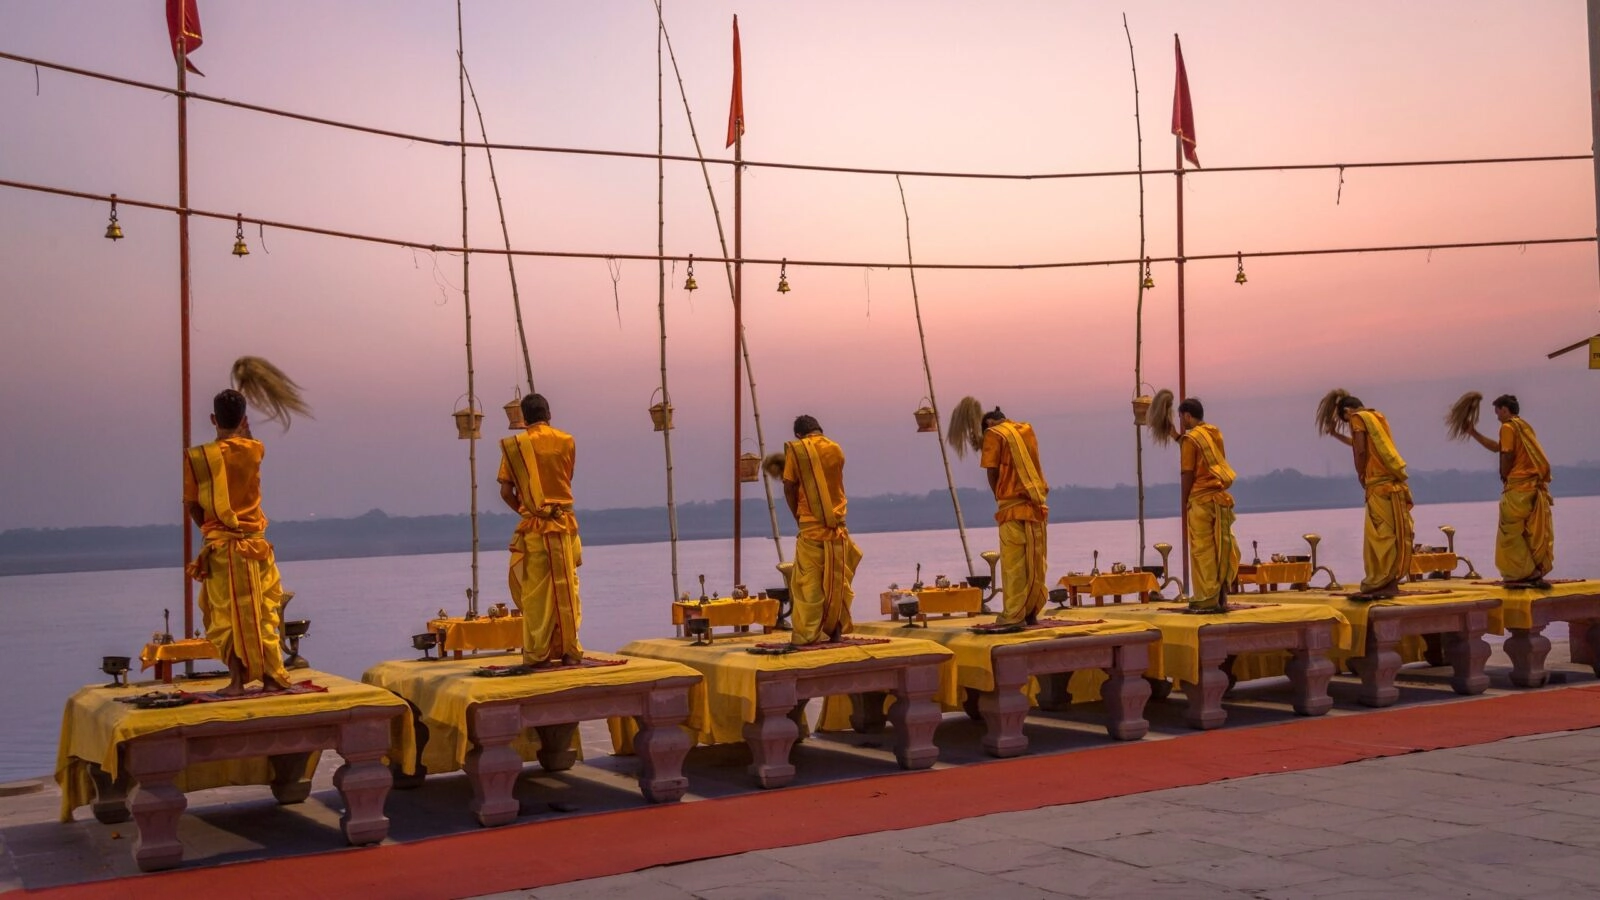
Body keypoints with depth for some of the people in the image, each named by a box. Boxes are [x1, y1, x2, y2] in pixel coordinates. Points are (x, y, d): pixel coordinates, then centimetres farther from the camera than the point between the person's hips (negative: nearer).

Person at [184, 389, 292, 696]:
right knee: (263, 612, 10)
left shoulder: (196, 456, -7)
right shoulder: (255, 450, -4)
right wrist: (244, 430, 32)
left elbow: (191, 504, 1)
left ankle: (237, 680, 3)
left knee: (228, 614, 6)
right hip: (255, 543, 1)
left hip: (219, 547, -1)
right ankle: (271, 676, 10)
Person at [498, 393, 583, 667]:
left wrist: (524, 511, 11)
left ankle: (538, 654, 5)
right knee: (566, 588, 7)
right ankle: (570, 650, 7)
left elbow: (506, 492, -4)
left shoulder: (514, 445, -2)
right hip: (563, 524, 1)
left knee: (535, 591, 4)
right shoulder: (566, 442, 2)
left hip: (531, 528, -1)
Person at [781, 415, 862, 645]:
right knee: (836, 580, 9)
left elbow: (789, 488, -1)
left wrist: (798, 517, 9)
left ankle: (807, 633, 0)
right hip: (836, 524, 3)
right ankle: (833, 630, 13)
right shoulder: (836, 449, 6)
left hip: (810, 525, -2)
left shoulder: (795, 451, -2)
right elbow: (832, 483, 13)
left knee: (809, 582, 0)